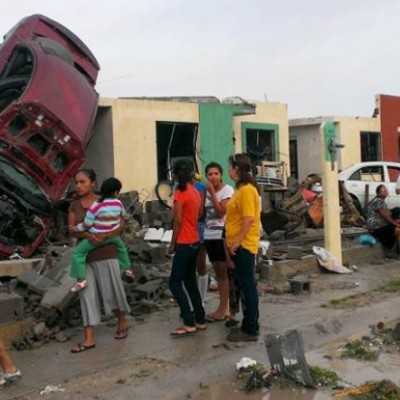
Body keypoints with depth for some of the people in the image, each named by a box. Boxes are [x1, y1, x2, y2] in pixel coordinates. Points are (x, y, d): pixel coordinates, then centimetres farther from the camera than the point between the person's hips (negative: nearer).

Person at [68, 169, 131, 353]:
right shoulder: (74, 206, 6)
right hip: (84, 255, 3)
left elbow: (120, 226, -6)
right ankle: (89, 338, 1)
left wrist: (105, 235, -24)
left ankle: (122, 322, 31)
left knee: (111, 291, 5)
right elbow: (71, 230, -3)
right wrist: (87, 235, -23)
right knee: (87, 295, 0)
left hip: (106, 254, -3)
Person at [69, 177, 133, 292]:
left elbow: (87, 223, -19)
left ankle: (81, 280, -6)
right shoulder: (118, 203, -7)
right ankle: (127, 269, 46)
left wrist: (76, 229, -3)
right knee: (121, 247, 36)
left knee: (77, 252, 1)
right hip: (113, 236, 5)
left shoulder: (97, 205, -22)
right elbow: (123, 215, 15)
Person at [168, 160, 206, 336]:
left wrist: (172, 244, -8)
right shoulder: (195, 192, 9)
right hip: (195, 242, 8)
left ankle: (189, 323, -5)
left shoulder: (180, 193, -15)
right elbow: (198, 216, 11)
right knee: (190, 282, 15)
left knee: (175, 283, -3)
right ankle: (200, 320, 18)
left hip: (184, 243, -8)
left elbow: (178, 222, -15)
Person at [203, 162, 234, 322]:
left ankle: (222, 310, 3)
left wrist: (212, 193, -17)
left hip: (223, 236, -7)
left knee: (224, 273, -2)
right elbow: (203, 213, 14)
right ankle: (225, 308, 17)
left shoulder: (227, 190, -7)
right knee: (218, 273, 10)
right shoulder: (208, 191, 13)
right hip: (209, 236, 7)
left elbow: (220, 212, -18)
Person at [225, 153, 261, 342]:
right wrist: (234, 242, 18)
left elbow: (249, 219, -22)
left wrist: (237, 241, -21)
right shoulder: (242, 189, 15)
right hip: (240, 245, 10)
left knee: (247, 286, -4)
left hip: (244, 245, -10)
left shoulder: (247, 190, -16)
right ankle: (249, 325, 23)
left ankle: (250, 329, 2)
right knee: (245, 285, 14)